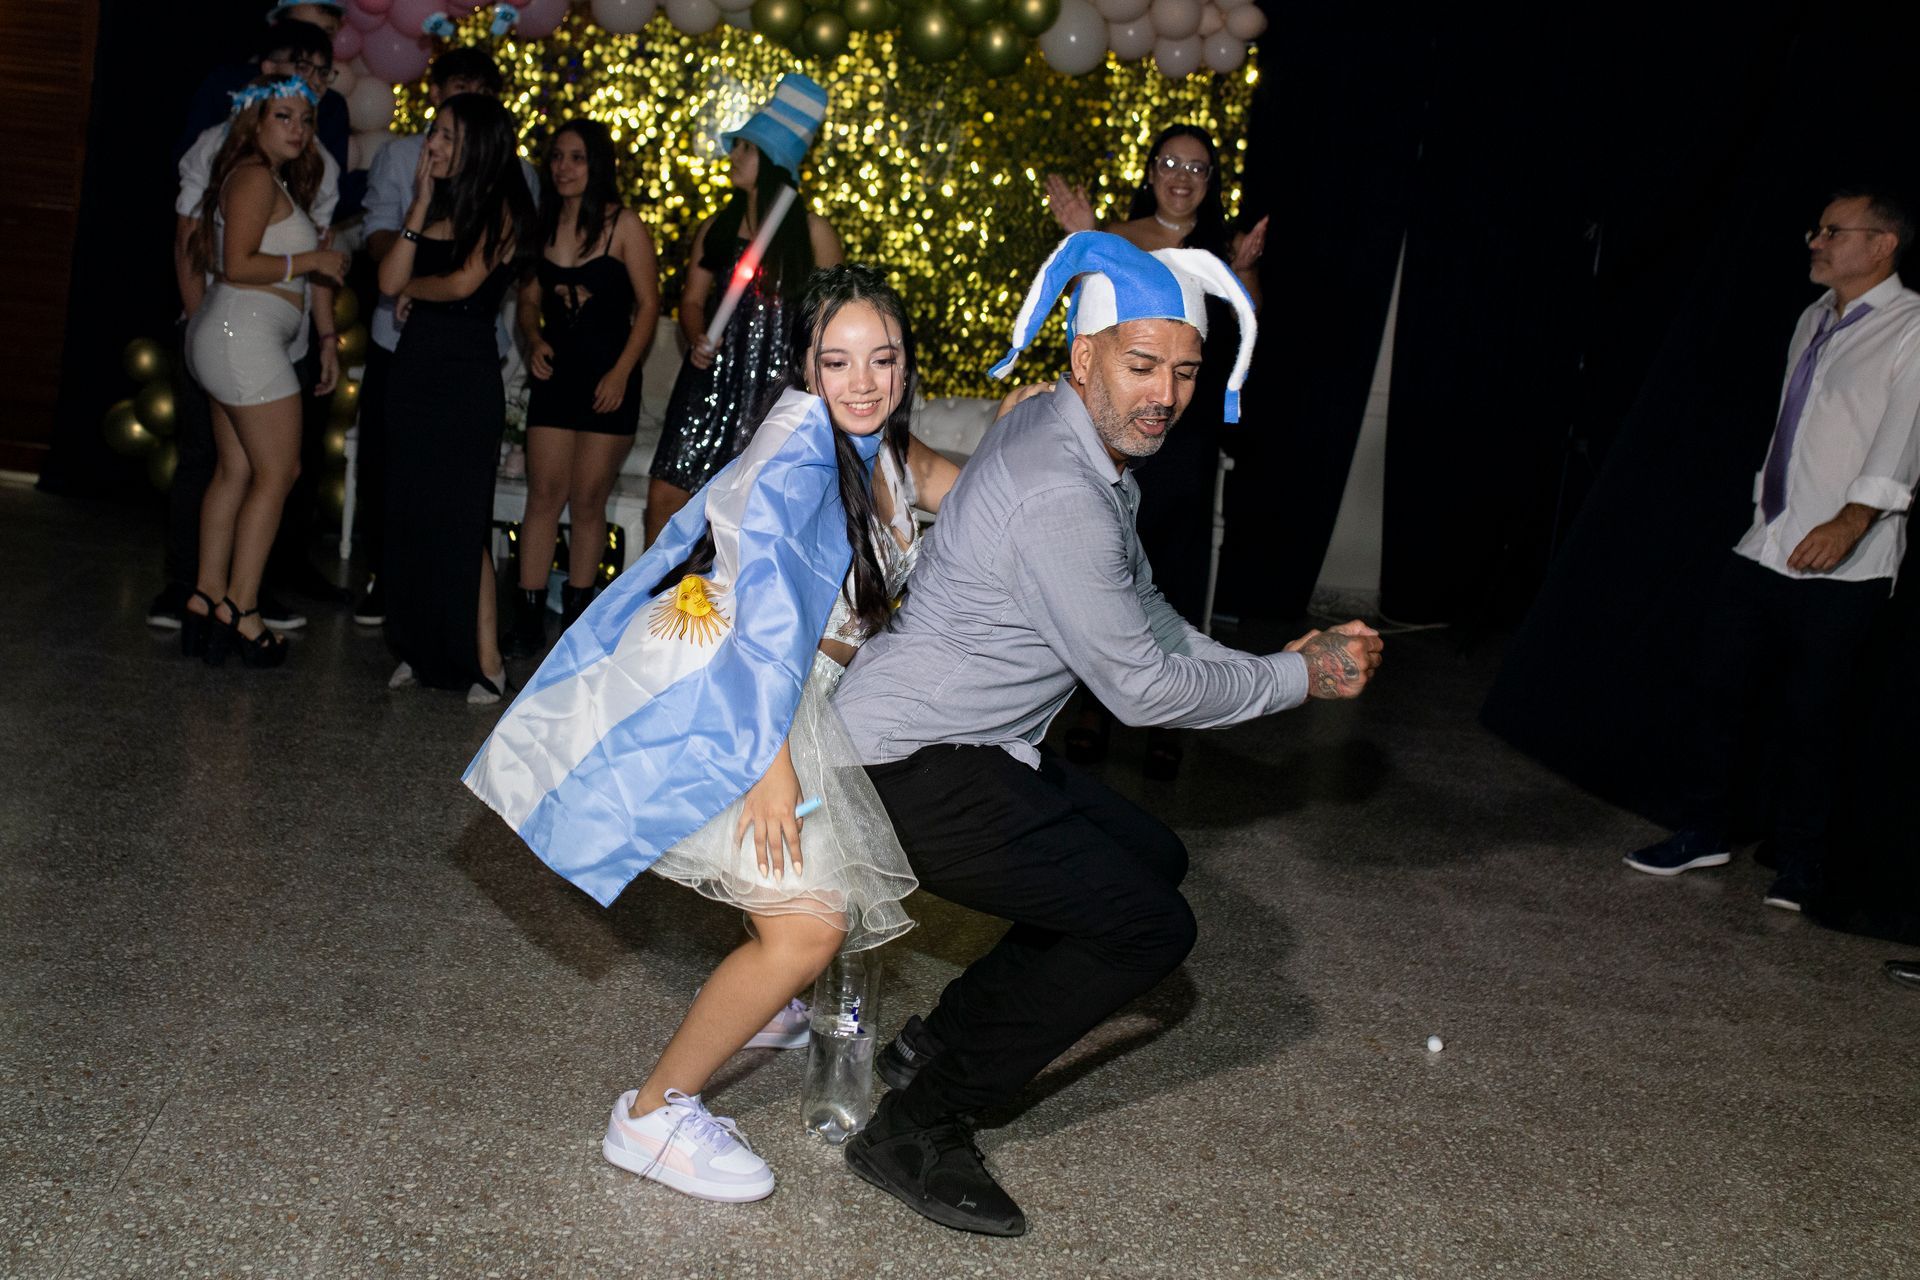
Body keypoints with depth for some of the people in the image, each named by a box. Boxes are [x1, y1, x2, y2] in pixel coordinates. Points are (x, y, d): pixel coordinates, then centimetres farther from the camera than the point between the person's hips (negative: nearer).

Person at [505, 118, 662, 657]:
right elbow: (530, 298, 16)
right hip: (556, 374, 4)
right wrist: (534, 340, -4)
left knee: (588, 499, 2)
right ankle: (528, 618, 1)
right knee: (543, 494, 0)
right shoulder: (544, 225, 8)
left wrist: (621, 372, -14)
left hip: (607, 378, -4)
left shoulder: (623, 226, -5)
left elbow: (648, 304, -6)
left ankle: (577, 617, 13)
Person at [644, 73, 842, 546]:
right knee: (666, 494, -2)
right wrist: (698, 339, -6)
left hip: (776, 383, -4)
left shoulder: (812, 232, -1)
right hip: (715, 375, 4)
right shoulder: (717, 228, 11)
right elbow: (692, 299, 14)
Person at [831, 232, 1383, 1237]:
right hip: (913, 770, -10)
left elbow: (1145, 617, 17)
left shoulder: (1092, 448, 7)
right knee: (1149, 927, -11)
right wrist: (1299, 678, -6)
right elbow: (1141, 690, -18)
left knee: (1150, 857, 20)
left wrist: (1270, 665, 6)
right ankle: (917, 1127, -3)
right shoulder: (1057, 495, -25)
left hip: (971, 747, 10)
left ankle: (941, 1040, 22)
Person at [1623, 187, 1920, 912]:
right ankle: (1701, 833, 21)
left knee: (1809, 717, 1)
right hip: (1765, 549, 7)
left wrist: (1852, 520, -31)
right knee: (1717, 693, 8)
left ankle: (1796, 864, 15)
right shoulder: (1815, 320, 15)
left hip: (1842, 568, -7)